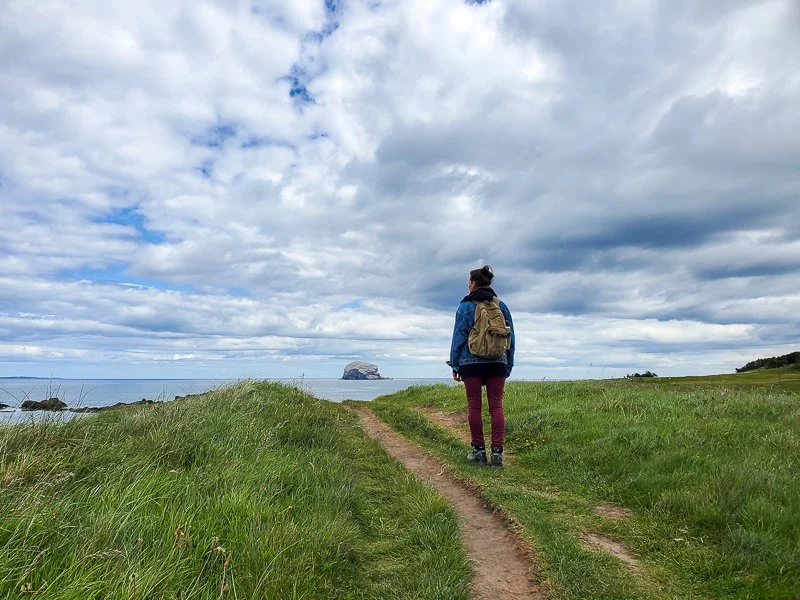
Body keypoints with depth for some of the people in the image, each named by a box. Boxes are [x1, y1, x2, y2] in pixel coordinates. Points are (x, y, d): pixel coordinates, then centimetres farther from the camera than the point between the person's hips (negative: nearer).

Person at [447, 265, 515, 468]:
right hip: (497, 363, 3)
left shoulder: (465, 306, -1)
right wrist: (508, 365, 16)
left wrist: (455, 365, 5)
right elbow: (511, 338, 11)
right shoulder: (501, 306, 9)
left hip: (471, 363, -3)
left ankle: (478, 451, 8)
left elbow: (459, 337, -1)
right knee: (496, 407, 2)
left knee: (474, 407, 4)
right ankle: (497, 452, -2)